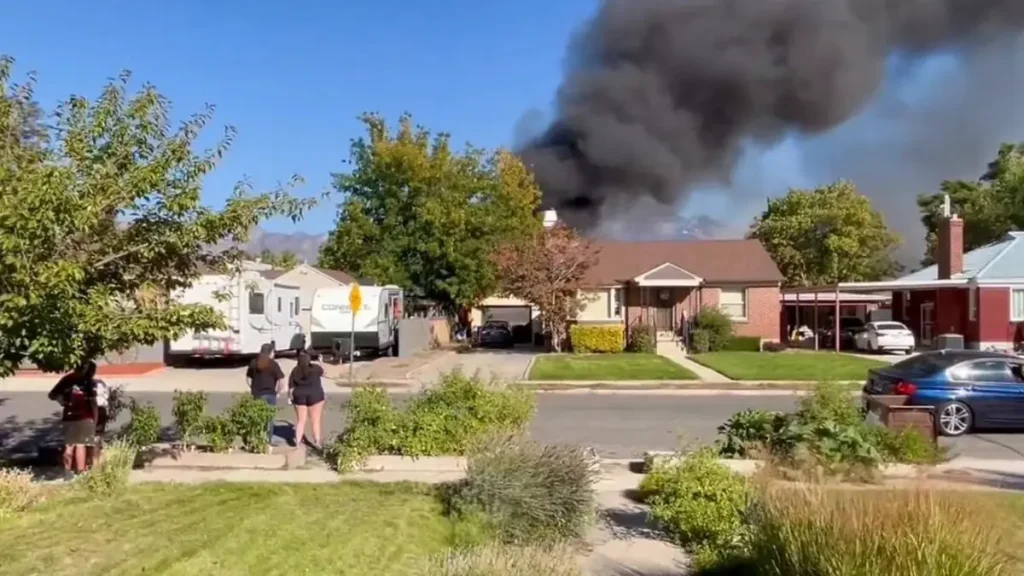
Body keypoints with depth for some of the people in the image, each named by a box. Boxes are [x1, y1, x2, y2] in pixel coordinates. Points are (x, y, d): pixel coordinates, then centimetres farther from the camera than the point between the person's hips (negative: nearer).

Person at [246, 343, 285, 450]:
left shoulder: (254, 362, 7)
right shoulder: (273, 364, -10)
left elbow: (248, 378, 12)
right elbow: (281, 380, -15)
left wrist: (253, 389, 15)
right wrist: (278, 391, -3)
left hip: (256, 394, 5)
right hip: (269, 394, -5)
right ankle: (268, 441, 9)